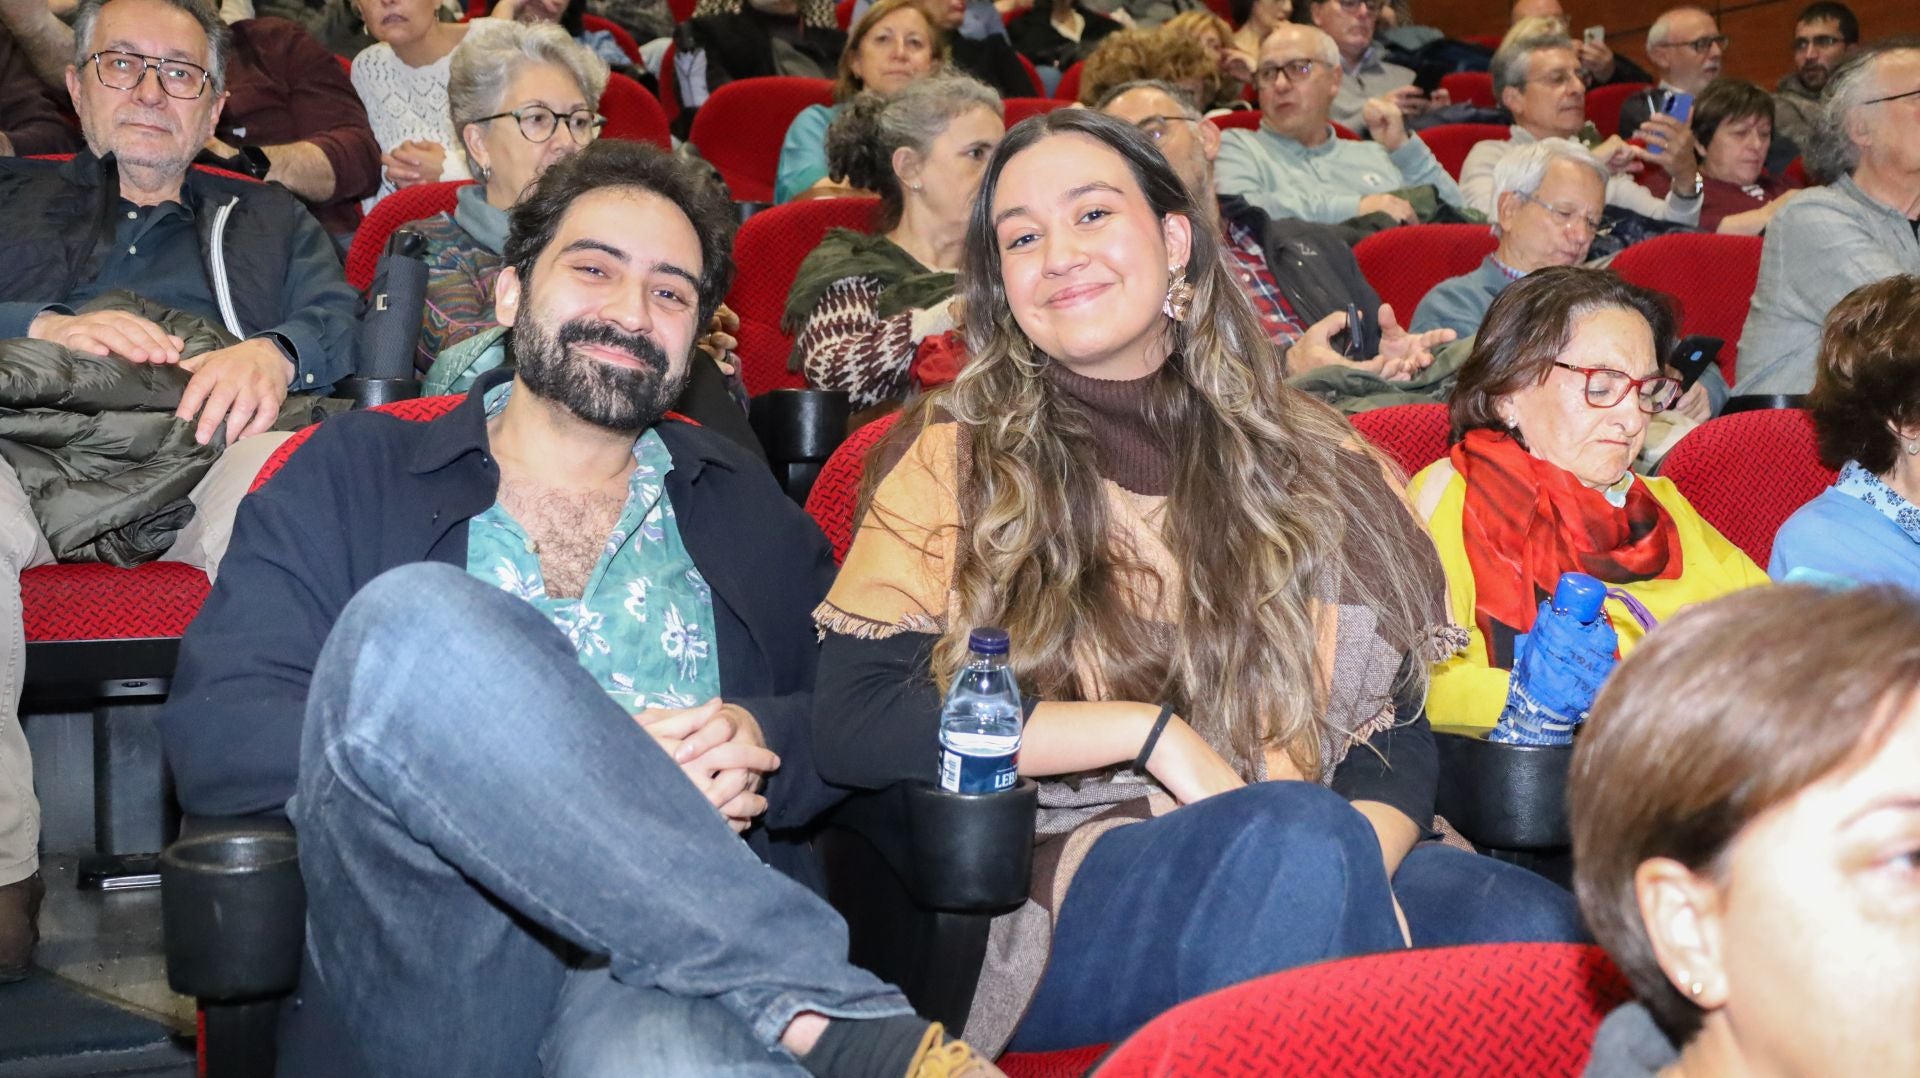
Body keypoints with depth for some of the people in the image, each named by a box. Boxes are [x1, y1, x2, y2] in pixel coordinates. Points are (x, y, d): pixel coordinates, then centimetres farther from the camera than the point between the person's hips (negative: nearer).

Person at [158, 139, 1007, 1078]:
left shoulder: (745, 513, 25)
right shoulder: (352, 478, 17)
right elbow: (212, 734, 3)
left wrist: (761, 740, -6)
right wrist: (554, 765, -8)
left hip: (681, 948, -3)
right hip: (437, 965, 3)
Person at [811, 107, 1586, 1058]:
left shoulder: (1301, 462, 16)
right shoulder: (960, 461, 7)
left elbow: (1396, 724, 8)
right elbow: (849, 725, -6)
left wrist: (1356, 869, -15)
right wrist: (1151, 729, -10)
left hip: (1332, 863, 3)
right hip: (1064, 888, -2)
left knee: (1531, 923, -28)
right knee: (1297, 832, -34)